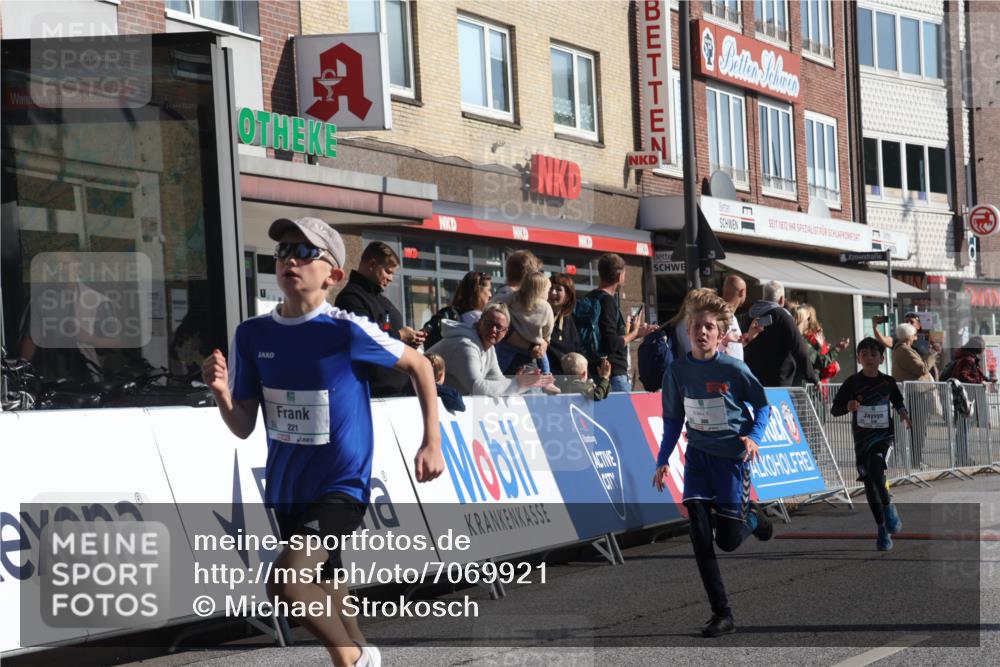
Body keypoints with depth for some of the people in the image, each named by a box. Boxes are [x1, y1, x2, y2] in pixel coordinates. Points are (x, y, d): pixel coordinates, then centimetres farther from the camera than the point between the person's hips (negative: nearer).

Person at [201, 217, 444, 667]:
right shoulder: (252, 334, -2)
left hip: (341, 486, -6)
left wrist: (432, 442, -5)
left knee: (286, 583, -23)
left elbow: (418, 365, -1)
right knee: (323, 590, 20)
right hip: (286, 489, 6)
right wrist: (221, 392, -19)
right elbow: (243, 427, 2)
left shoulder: (348, 330, -15)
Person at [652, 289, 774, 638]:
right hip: (698, 455, 3)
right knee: (699, 534, -7)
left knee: (727, 540, -4)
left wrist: (754, 437, -18)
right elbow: (672, 419, 8)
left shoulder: (733, 368, -14)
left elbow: (762, 404, -2)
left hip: (732, 455, -3)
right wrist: (663, 460, 4)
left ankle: (752, 517, 33)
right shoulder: (677, 370, -4)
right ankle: (721, 613, 1)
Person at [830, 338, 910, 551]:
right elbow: (834, 410, -6)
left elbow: (898, 402, 20)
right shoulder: (853, 382, -3)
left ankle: (889, 509, -5)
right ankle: (883, 530, 14)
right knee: (869, 485, 3)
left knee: (876, 471, -27)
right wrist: (847, 407, -26)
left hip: (884, 435, -1)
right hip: (862, 437, 1)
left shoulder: (887, 382, 3)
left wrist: (903, 414, 0)